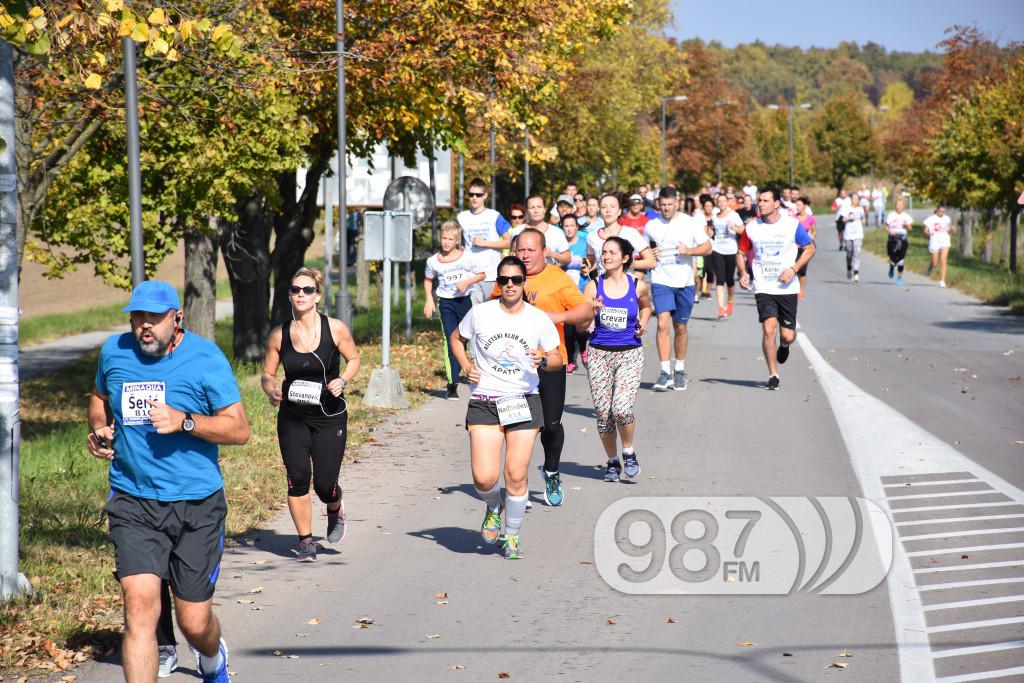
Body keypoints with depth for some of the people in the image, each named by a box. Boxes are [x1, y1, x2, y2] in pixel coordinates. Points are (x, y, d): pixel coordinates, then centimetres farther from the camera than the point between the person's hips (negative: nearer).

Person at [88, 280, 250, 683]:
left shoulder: (205, 357, -6)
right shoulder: (114, 352, 4)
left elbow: (239, 429, -8)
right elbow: (100, 396, 27)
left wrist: (184, 421, -21)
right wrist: (98, 430, 6)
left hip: (197, 504, -1)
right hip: (133, 503, 2)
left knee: (195, 623, 7)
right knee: (140, 604, -18)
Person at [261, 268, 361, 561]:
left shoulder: (335, 329, -8)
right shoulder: (279, 335, -3)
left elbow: (353, 359, 7)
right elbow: (267, 374, 8)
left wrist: (343, 380, -13)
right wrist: (270, 390, -13)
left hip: (330, 417, -1)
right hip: (292, 418, 1)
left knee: (325, 485, -4)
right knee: (298, 479, -6)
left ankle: (335, 511, 33)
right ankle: (305, 540, 12)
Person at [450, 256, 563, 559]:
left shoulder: (539, 319, 1)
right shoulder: (480, 313, -1)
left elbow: (558, 360, 9)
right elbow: (456, 338, 17)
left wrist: (544, 360, -14)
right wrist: (467, 366, 0)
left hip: (524, 401, 1)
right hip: (484, 401, 0)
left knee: (516, 476, -2)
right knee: (484, 478, -11)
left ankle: (512, 537, 18)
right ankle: (494, 507, 25)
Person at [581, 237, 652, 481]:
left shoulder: (638, 286, 0)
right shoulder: (593, 286, 0)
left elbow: (646, 306, 24)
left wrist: (643, 324, 5)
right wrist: (592, 310, -20)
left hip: (630, 353, -1)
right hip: (599, 353, 1)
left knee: (621, 409, -17)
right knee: (603, 413, 2)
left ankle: (628, 452, 9)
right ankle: (612, 461, 23)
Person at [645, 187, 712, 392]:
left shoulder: (690, 223, 1)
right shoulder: (652, 226, 6)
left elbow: (707, 248, 1)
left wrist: (689, 250, -16)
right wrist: (650, 255, -3)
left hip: (684, 282, 0)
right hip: (661, 281, 0)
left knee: (680, 327, 9)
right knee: (663, 324, -15)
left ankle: (679, 370, 25)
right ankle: (665, 372, -15)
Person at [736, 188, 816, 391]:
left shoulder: (792, 225, -4)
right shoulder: (752, 228, 1)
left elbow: (809, 249, 4)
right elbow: (741, 253, 13)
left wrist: (794, 269, -10)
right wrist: (743, 273, -7)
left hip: (787, 288, 0)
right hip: (763, 288, 0)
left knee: (788, 335, 1)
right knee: (768, 328, -16)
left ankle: (784, 346, 41)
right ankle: (773, 375, -4)